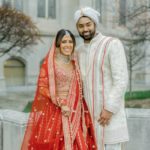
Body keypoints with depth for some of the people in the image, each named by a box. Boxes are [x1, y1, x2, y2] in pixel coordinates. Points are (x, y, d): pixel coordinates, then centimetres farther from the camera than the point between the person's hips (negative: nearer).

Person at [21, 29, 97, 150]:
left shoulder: (75, 64, 13)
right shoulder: (49, 63, -2)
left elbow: (78, 92, 14)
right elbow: (42, 87, -8)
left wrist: (84, 119, 8)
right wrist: (61, 104, -17)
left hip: (74, 114, 5)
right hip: (54, 111, -4)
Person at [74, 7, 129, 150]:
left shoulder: (113, 44, -11)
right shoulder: (79, 51, 11)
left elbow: (121, 80, -17)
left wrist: (110, 108, -21)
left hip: (109, 109, -6)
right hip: (89, 111, 7)